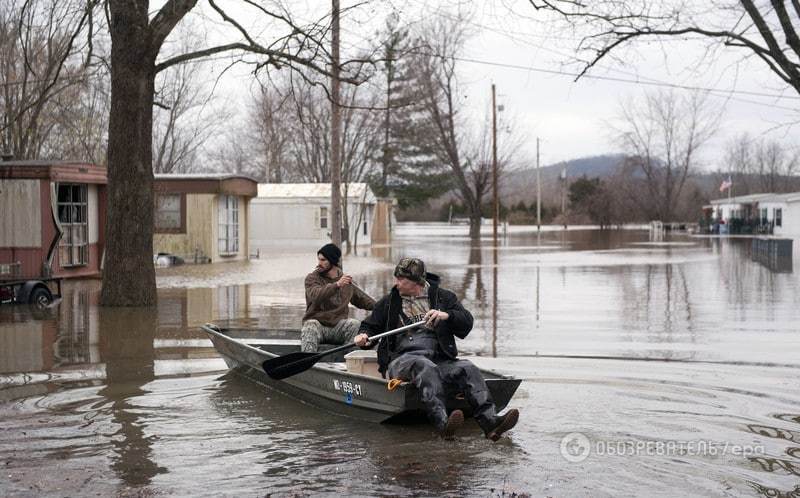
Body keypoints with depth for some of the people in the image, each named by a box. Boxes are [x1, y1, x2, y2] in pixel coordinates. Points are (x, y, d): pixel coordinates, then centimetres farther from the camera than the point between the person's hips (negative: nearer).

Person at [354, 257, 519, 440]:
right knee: (426, 368, -37)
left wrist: (447, 315, -13)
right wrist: (364, 337, 3)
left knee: (468, 369, -27)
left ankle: (490, 421, -44)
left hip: (439, 360, 2)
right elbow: (370, 326, 27)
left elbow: (466, 323, 6)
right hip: (403, 359, -2)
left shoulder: (443, 297, 16)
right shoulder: (389, 302, 18)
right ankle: (443, 424, -57)